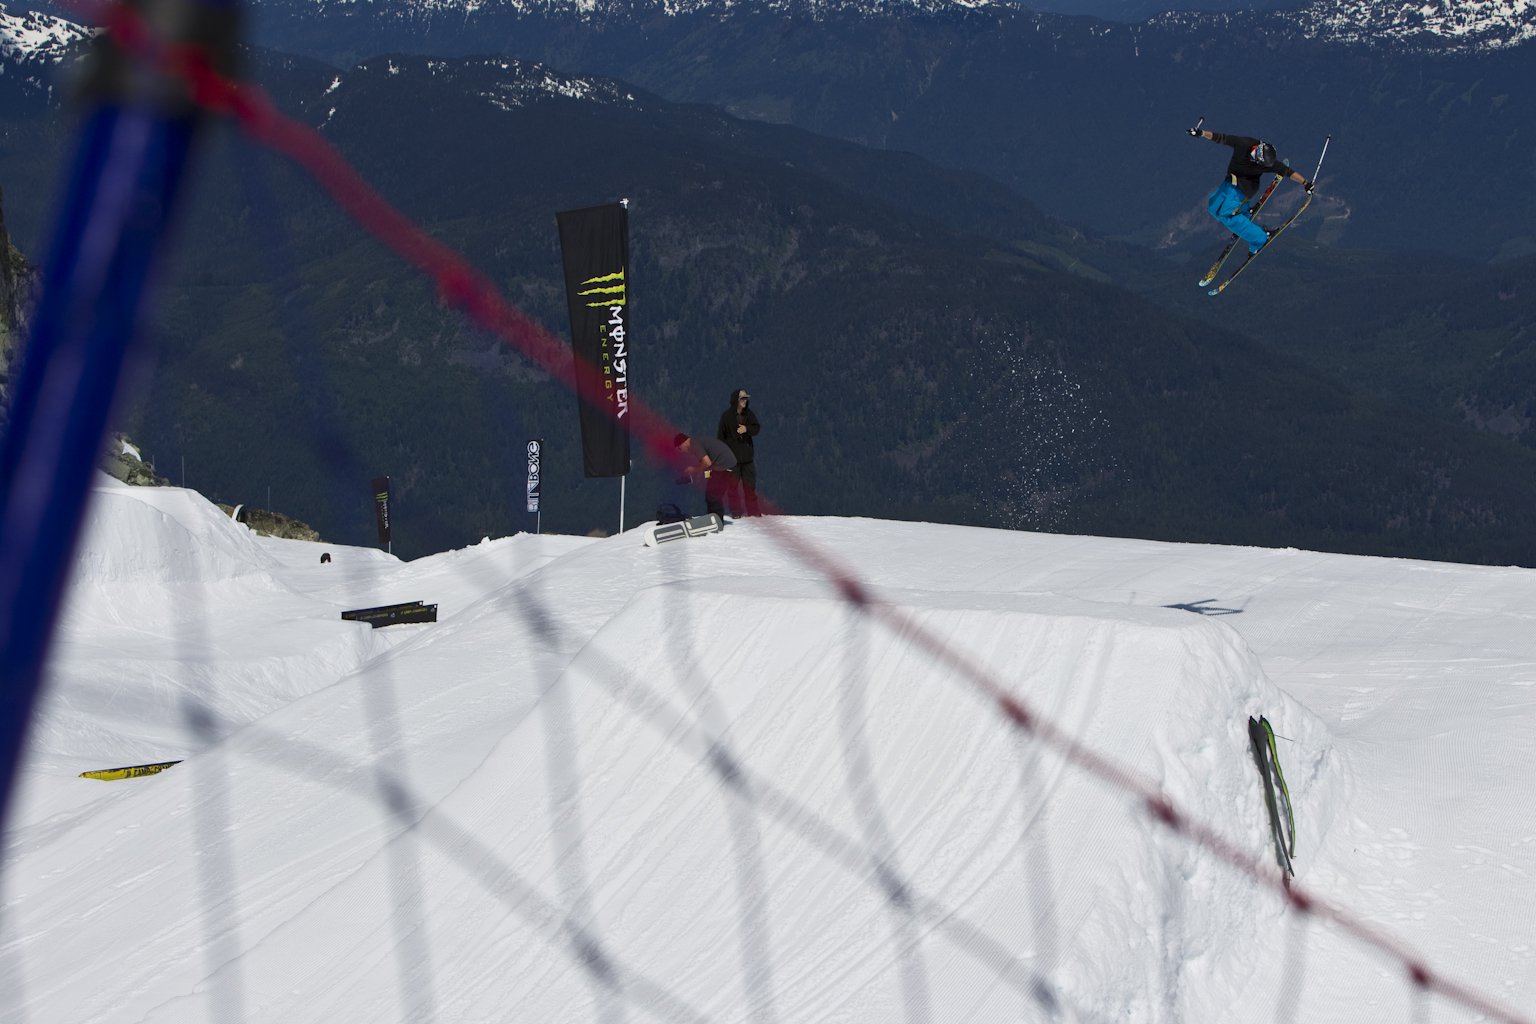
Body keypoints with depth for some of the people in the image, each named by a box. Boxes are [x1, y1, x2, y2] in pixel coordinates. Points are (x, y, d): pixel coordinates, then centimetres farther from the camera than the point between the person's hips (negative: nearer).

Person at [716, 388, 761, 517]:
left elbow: (757, 428, -1)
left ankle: (753, 511, 12)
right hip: (732, 456, -3)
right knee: (733, 484, -1)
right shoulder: (727, 416, -5)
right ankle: (735, 511, 5)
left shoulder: (749, 414, 5)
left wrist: (746, 429, -22)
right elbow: (721, 436, -3)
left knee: (750, 484, 6)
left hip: (747, 456, 3)